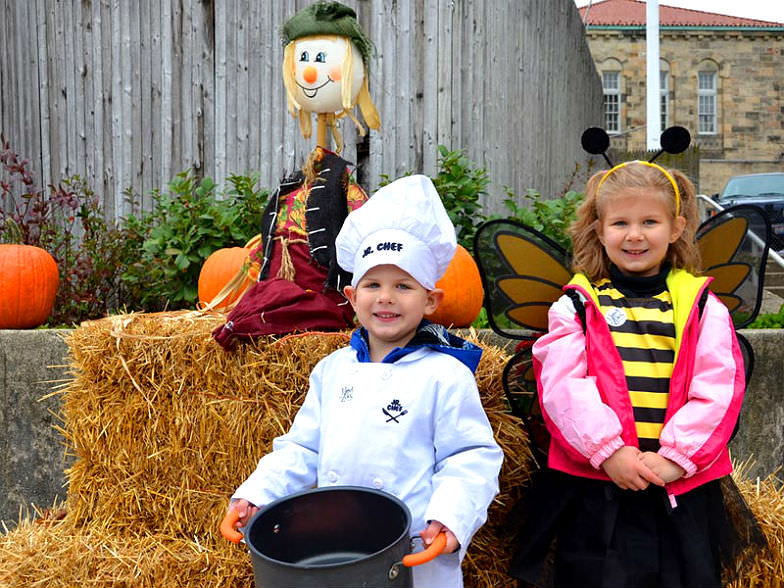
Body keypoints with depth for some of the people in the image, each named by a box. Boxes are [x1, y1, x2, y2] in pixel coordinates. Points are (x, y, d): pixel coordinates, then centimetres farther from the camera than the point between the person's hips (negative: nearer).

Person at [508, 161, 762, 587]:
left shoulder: (702, 307, 5)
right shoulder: (577, 304, 3)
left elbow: (720, 390, -3)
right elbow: (561, 386, -7)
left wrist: (676, 456, -13)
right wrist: (609, 450, -17)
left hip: (684, 489, 1)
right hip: (593, 487, -1)